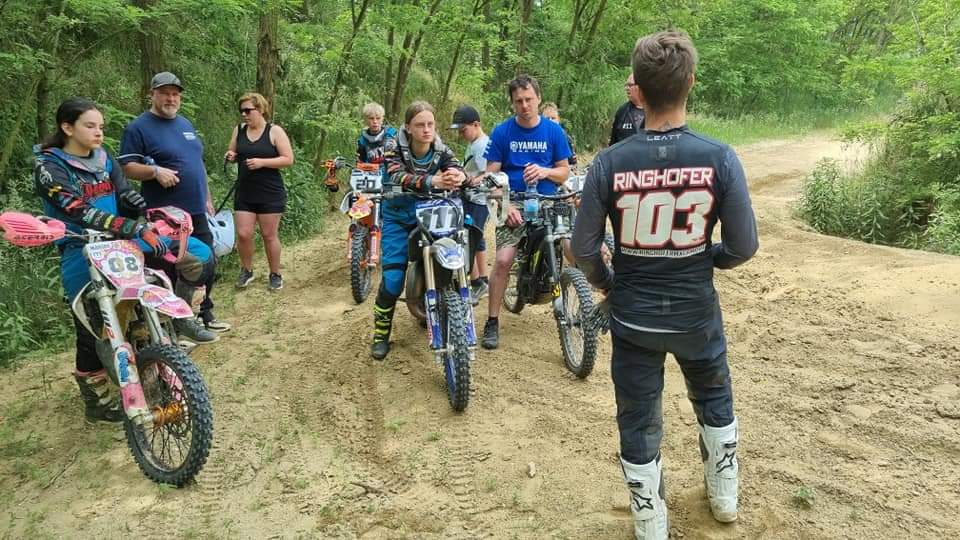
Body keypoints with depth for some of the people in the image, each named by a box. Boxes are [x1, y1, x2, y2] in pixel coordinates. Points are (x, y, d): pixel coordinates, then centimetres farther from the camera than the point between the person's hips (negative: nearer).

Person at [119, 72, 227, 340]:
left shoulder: (185, 124, 16)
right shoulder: (138, 128, -6)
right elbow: (127, 167, -11)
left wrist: (207, 199, 19)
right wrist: (156, 171, -27)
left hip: (197, 212, 8)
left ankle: (204, 315, 27)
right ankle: (183, 323, 7)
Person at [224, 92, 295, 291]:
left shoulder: (275, 131, -5)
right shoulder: (239, 130, 8)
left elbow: (288, 159, -10)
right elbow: (232, 153, 20)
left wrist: (262, 162, -20)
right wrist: (230, 156, -5)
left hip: (270, 194, -4)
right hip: (244, 193, 4)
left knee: (269, 235, 3)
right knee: (243, 234, 0)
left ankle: (275, 274, 18)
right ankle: (247, 270, 21)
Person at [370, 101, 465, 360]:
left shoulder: (441, 150, -7)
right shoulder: (394, 146, -16)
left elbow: (457, 169, -25)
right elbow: (398, 177, -35)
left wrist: (458, 176, -52)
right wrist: (432, 181, -54)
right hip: (398, 218, -3)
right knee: (392, 278, -12)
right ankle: (380, 334, 6)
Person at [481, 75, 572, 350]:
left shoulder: (554, 131, 3)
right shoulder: (502, 132, 0)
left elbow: (564, 171, 8)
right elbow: (492, 175, -1)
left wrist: (545, 171, -14)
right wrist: (506, 205, -14)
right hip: (514, 206, -2)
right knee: (503, 260, -18)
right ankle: (492, 321, -3)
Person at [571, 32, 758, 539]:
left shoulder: (609, 162, -17)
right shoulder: (719, 158, -16)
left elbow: (584, 248, -10)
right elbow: (743, 246, -10)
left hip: (633, 317, -1)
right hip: (696, 313, 1)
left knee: (639, 422, 17)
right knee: (714, 401, 29)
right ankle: (724, 495, 48)